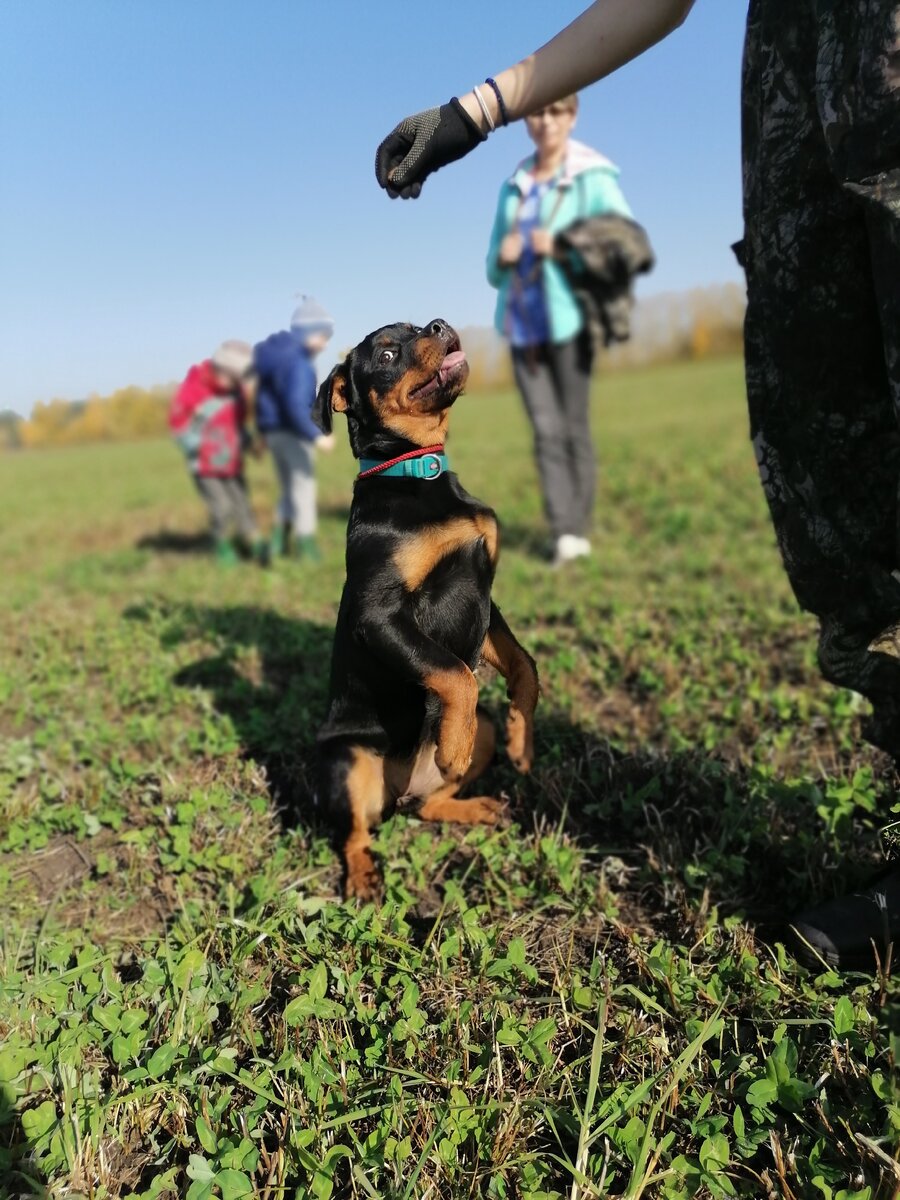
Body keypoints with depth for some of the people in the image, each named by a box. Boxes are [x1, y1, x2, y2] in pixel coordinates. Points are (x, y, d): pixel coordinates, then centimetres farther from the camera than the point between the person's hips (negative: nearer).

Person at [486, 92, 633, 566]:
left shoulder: (593, 179, 0)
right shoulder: (513, 187, 15)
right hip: (522, 326, 4)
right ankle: (563, 534, -5)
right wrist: (503, 257, -5)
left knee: (575, 428, -1)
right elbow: (494, 269, 18)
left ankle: (580, 531, 7)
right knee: (546, 430, -3)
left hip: (568, 319, -4)